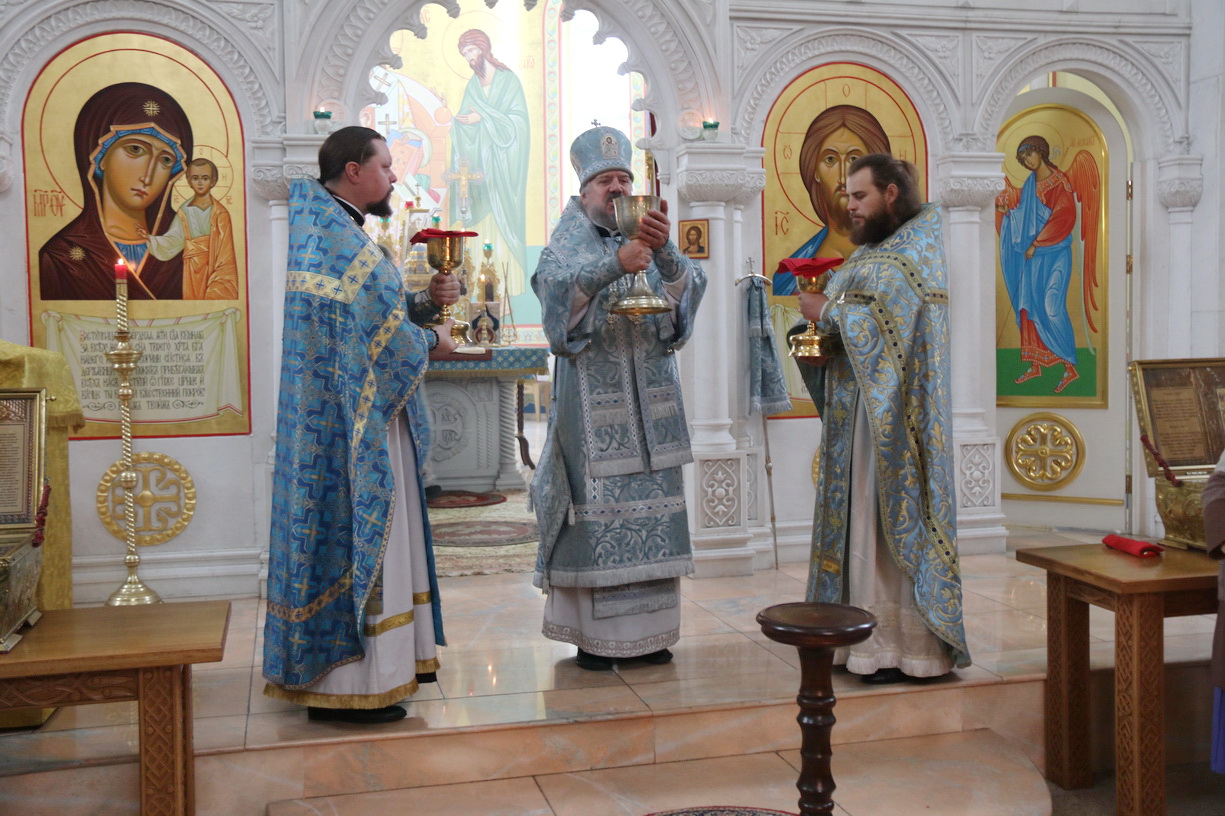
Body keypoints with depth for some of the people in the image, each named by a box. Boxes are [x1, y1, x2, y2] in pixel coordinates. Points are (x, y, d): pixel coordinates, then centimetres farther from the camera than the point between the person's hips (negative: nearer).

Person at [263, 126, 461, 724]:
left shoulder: (335, 230, 17)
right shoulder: (336, 237, -17)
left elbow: (371, 316, 19)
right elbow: (382, 333, -20)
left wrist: (424, 300, 4)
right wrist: (432, 340, -3)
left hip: (355, 417, 11)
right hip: (353, 421, -11)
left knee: (368, 534, 14)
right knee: (355, 534, -5)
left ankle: (385, 662, 23)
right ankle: (343, 682, 3)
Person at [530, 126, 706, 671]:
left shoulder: (648, 234, 14)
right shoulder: (570, 241, 4)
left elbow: (683, 291, -3)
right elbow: (554, 287, -18)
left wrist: (664, 252, -23)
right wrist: (615, 264, -31)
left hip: (649, 400, 4)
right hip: (593, 401, -4)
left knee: (650, 507, 4)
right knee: (596, 508, -5)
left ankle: (645, 630, 13)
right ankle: (593, 635, 4)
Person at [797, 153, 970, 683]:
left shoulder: (913, 250, -8)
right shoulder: (871, 252, 19)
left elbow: (890, 323, -22)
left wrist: (829, 312, -14)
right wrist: (822, 314, 0)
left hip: (889, 413, -9)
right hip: (858, 408, 9)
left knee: (893, 518, -6)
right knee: (859, 517, 8)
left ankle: (906, 645, 1)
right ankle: (869, 636, 14)